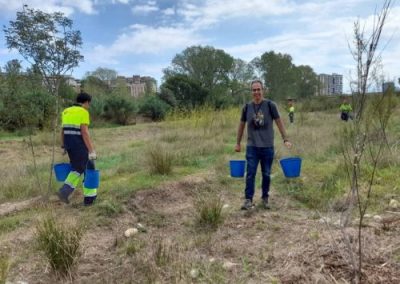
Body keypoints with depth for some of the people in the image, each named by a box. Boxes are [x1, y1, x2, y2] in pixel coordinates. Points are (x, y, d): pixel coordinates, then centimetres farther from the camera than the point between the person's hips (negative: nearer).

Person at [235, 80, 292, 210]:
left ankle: (265, 198, 24)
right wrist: (238, 143, 14)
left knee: (266, 174, 8)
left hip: (268, 147, -1)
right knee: (250, 174, -5)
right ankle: (248, 200, 0)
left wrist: (285, 139, -6)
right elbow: (241, 125, 12)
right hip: (252, 147, 1)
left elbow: (279, 122, 1)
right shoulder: (247, 107, 3)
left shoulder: (270, 105, -3)